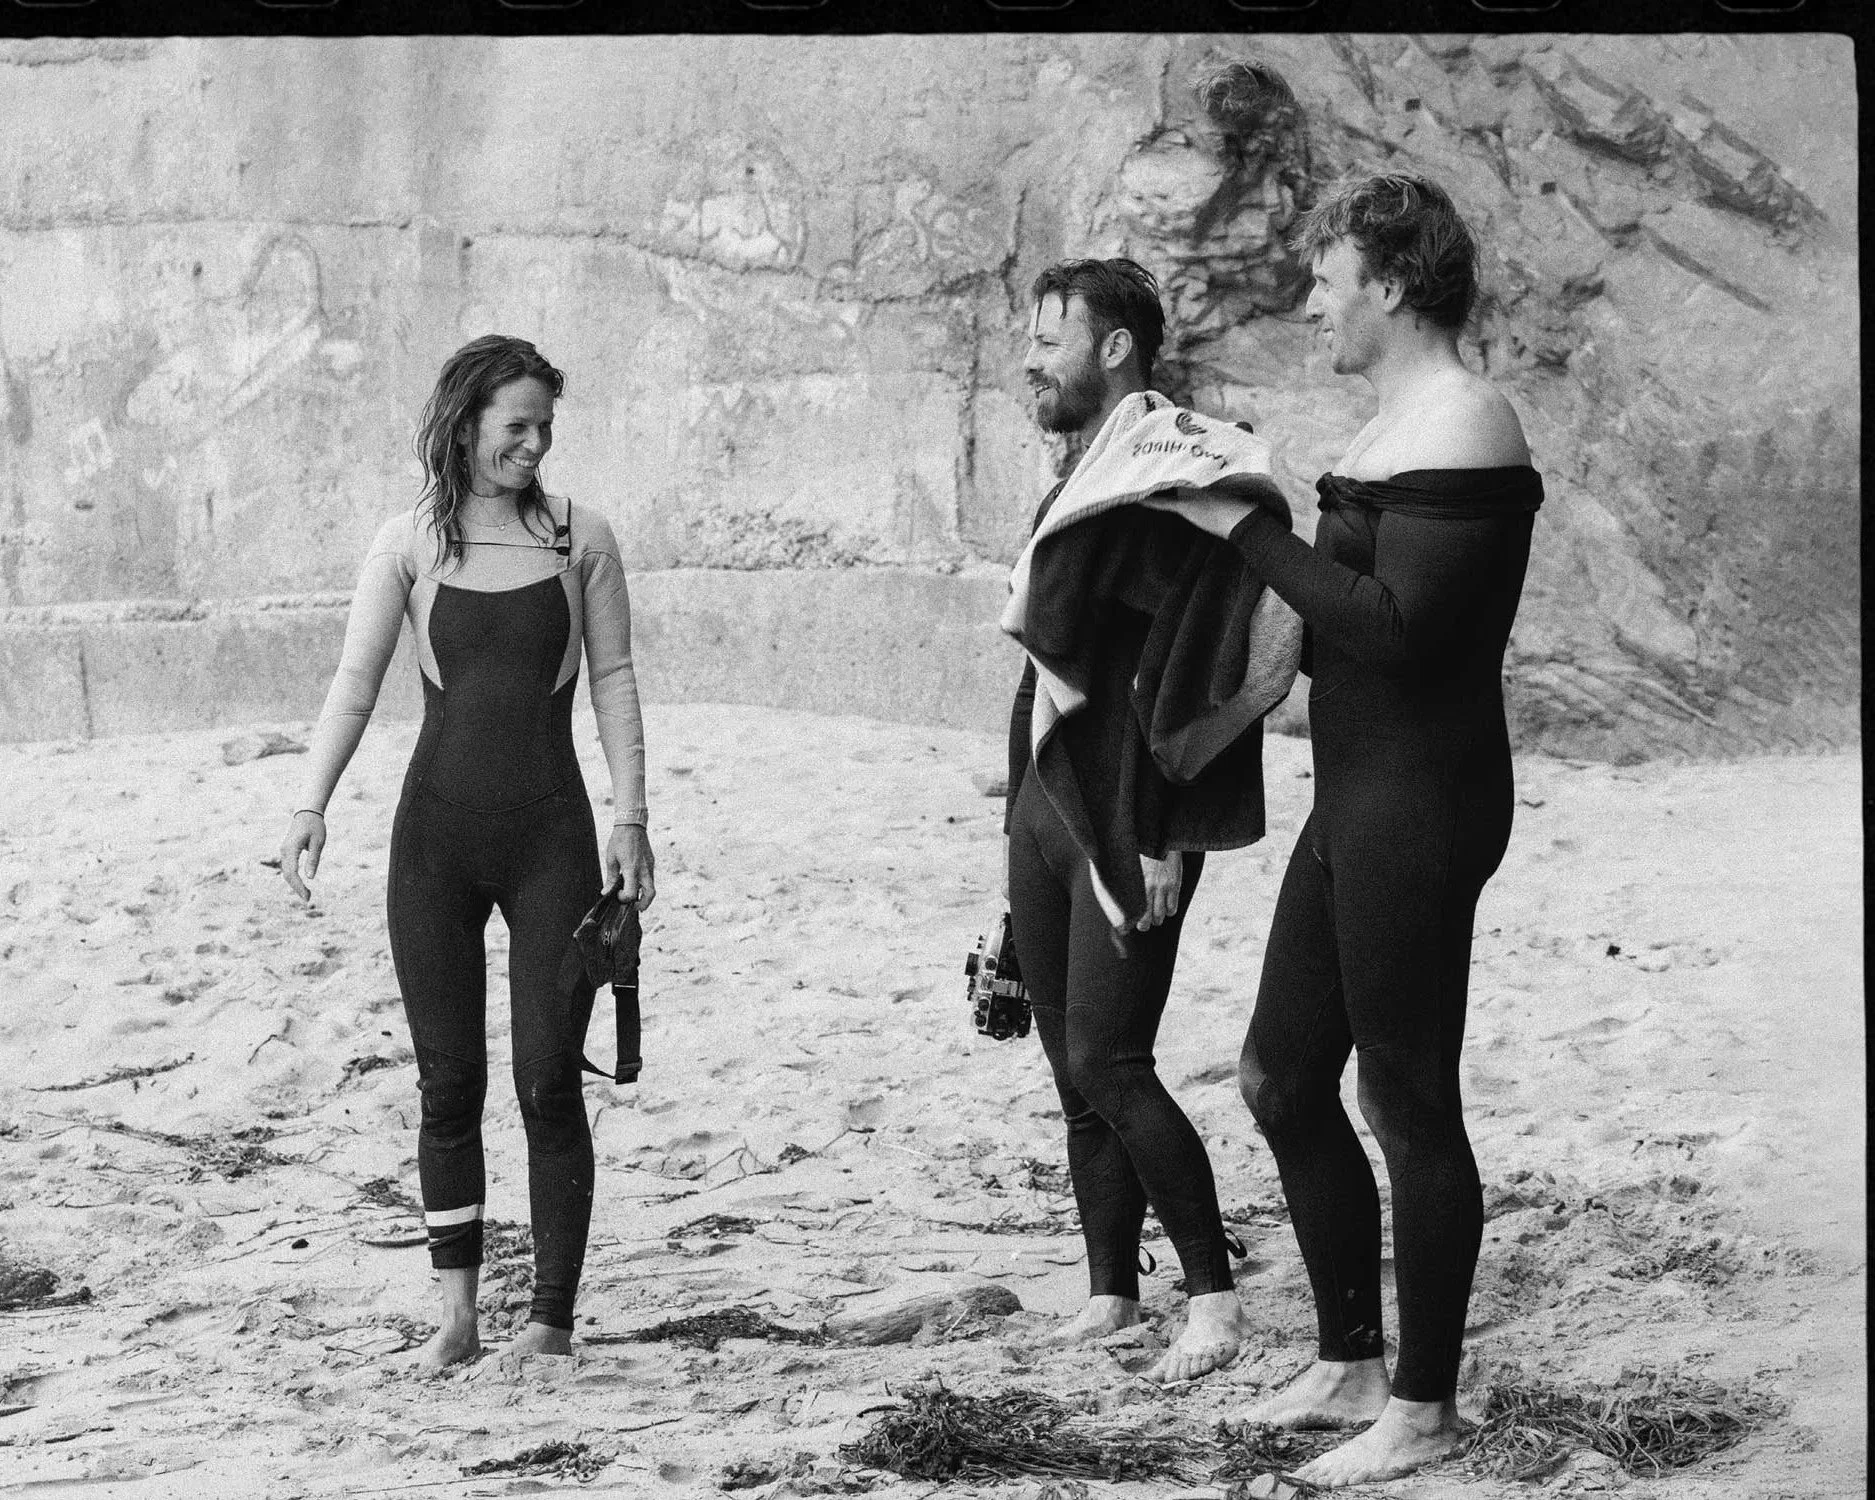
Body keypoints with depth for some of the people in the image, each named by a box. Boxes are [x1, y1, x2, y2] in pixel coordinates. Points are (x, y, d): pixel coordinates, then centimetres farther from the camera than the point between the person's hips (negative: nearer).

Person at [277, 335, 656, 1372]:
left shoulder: (579, 538, 3)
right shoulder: (410, 542, 2)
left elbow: (613, 682, 5)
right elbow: (356, 680, -1)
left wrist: (630, 819, -2)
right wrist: (310, 808, -12)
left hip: (549, 834, 0)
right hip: (438, 832, 1)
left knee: (549, 1078, -3)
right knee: (448, 1080, 4)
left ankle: (553, 1317, 5)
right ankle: (457, 1315, 12)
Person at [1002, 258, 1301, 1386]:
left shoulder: (1176, 481, -14)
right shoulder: (1085, 481, 15)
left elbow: (1185, 666, -20)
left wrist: (1160, 840, -23)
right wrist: (1031, 812, 18)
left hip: (1129, 824, -9)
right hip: (1046, 804, 9)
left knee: (1107, 1061, -11)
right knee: (1074, 1062, 11)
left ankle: (1215, 1295, -1)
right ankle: (1112, 1294, 19)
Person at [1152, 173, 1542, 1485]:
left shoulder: (1460, 425, -16)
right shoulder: (1400, 420, 15)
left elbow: (1397, 627, -25)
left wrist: (1251, 531, -19)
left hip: (1418, 809, -10)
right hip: (1354, 800, 10)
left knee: (1408, 1106, -1)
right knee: (1283, 1081, 15)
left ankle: (1423, 1410, 10)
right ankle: (1351, 1364, 27)